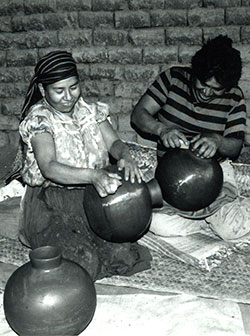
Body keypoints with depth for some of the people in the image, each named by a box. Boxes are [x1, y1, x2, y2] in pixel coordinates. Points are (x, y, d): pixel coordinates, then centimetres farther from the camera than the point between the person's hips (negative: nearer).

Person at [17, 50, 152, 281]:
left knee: (122, 251, -12)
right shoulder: (38, 119, -12)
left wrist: (125, 157, -27)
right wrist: (93, 176, -42)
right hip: (51, 207, -5)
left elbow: (113, 142, -1)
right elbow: (49, 168, -26)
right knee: (84, 261, -24)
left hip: (91, 199, 6)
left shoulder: (90, 111, 6)